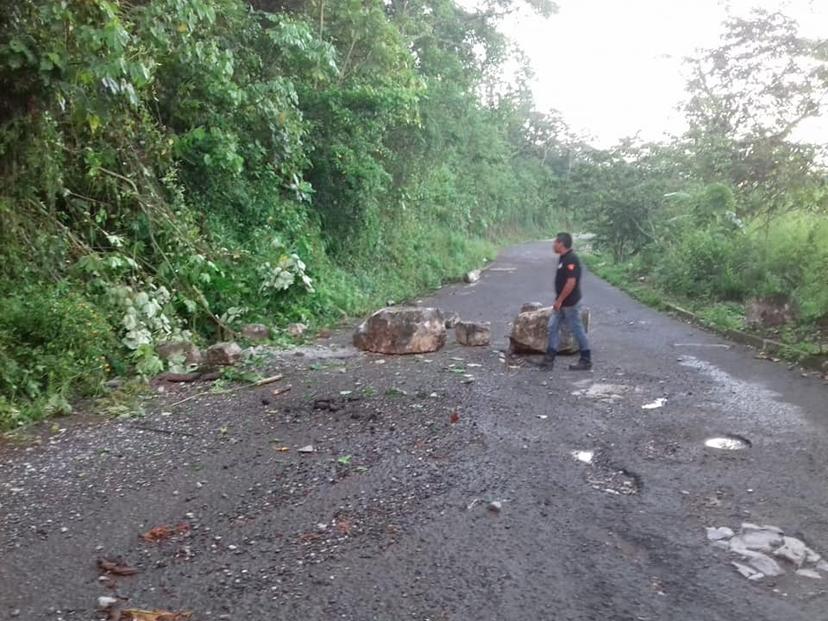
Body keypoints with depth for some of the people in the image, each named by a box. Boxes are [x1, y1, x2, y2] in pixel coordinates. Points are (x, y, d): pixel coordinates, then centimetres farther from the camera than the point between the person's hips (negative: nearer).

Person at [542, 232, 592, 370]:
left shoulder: (571, 259, -21)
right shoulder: (563, 258, 10)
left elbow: (571, 283, -26)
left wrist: (559, 300, -21)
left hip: (570, 303, -10)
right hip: (562, 303, 10)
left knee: (577, 330, 1)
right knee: (553, 327, 9)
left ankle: (586, 360, 12)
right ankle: (550, 358, 13)